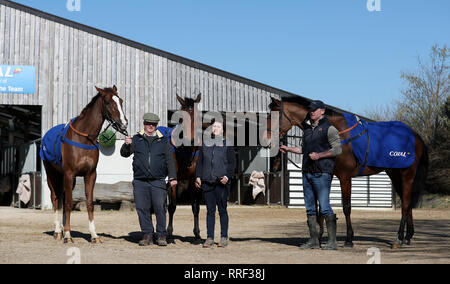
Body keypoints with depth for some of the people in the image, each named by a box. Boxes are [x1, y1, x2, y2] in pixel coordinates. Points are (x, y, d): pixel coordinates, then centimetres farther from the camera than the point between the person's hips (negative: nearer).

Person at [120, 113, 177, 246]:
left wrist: (172, 177, 0)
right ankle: (147, 235, 11)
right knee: (142, 209, 2)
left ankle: (161, 236, 4)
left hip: (158, 181, -1)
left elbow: (170, 160, 10)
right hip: (140, 181, 1)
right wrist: (126, 145, -14)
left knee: (160, 208, -5)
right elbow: (124, 154, 8)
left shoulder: (163, 141, 11)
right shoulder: (136, 139, 12)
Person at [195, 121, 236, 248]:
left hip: (221, 182, -3)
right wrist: (198, 176, 4)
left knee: (222, 210, 1)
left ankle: (224, 237, 8)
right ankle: (210, 238, 7)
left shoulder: (227, 145, 6)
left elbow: (232, 163, 3)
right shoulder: (205, 144, 15)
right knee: (210, 210, 4)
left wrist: (227, 176, -11)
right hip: (207, 182, 3)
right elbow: (199, 162, 16)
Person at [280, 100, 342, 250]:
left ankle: (332, 241, -6)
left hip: (322, 173, -7)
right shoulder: (307, 128, 16)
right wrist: (288, 149, 14)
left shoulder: (329, 128, -5)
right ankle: (314, 241, 14)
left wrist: (319, 155, -17)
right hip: (307, 172, 8)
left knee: (325, 208, -10)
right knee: (310, 208, 8)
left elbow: (337, 149, -11)